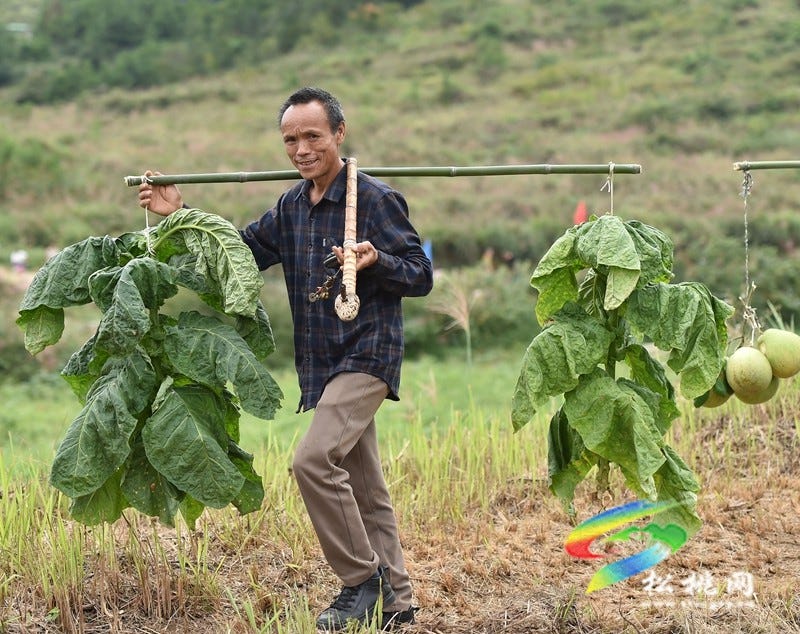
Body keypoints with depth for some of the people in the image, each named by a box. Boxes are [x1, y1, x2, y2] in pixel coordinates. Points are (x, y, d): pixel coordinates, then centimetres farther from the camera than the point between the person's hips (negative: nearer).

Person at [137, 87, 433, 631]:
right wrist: (181, 214, 15)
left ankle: (363, 579, -7)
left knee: (314, 460, -22)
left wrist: (376, 262, -29)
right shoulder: (293, 206, 11)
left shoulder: (375, 198, -11)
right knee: (364, 488, 11)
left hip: (366, 355, -8)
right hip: (323, 363, 8)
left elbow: (421, 276, -11)